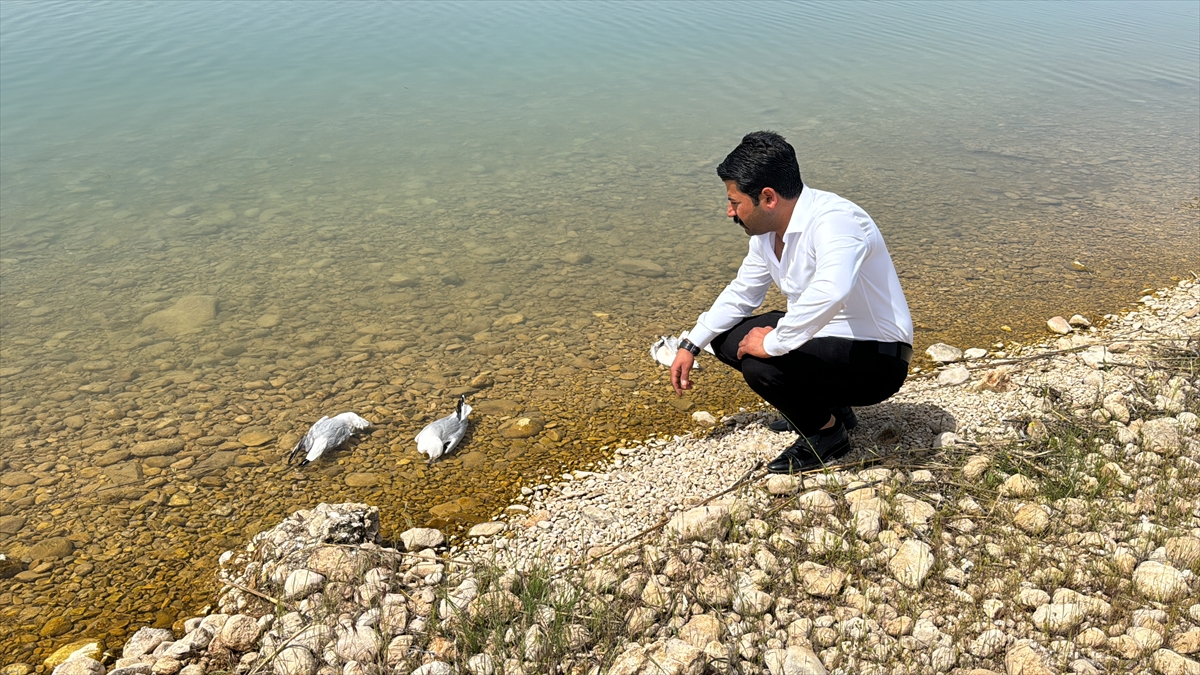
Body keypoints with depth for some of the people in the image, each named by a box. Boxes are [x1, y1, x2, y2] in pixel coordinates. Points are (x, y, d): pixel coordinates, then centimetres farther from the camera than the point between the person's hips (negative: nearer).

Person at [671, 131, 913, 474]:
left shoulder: (833, 221, -28)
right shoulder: (767, 231, 0)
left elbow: (830, 293, -48)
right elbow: (741, 292, 14)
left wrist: (774, 343, -36)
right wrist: (691, 345, 9)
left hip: (877, 359, -9)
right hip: (823, 337, 9)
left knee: (761, 366, -29)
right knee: (727, 338, 5)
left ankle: (826, 431, 2)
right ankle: (826, 404, 15)